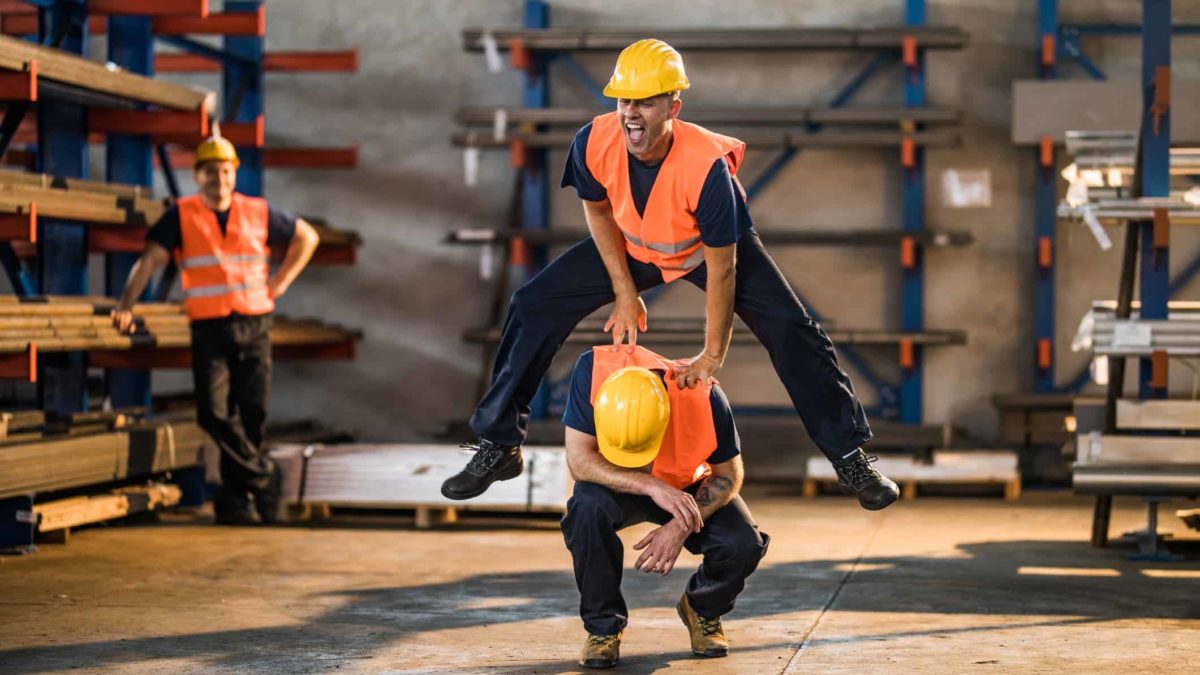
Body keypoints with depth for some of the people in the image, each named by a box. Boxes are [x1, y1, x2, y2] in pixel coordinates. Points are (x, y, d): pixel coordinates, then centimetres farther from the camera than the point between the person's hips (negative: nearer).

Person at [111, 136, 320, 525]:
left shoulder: (258, 212, 7)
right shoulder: (182, 216, 2)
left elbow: (306, 237, 19)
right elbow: (150, 259, -5)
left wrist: (280, 283, 10)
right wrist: (127, 304, -16)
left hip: (254, 326, 2)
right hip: (209, 328, -1)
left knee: (251, 415, 0)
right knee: (214, 412, -14)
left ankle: (234, 500, 12)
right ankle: (263, 476, 1)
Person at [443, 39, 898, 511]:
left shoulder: (707, 165, -40)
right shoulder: (594, 142, -30)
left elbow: (721, 268, -28)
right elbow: (598, 209, -6)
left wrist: (713, 355, -22)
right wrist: (624, 293, -7)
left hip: (711, 247, -3)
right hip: (632, 247, 3)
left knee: (791, 329, -18)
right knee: (534, 307, -8)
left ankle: (849, 457, -1)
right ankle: (498, 446, 7)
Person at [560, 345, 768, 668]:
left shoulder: (703, 396, -33)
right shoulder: (593, 369, -35)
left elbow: (727, 475, -17)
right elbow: (579, 460, -32)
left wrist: (680, 528, -30)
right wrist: (651, 486, -41)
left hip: (689, 486, 1)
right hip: (620, 485, 0)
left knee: (744, 545, -25)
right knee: (588, 508, -35)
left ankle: (702, 610, 10)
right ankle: (603, 625, -10)